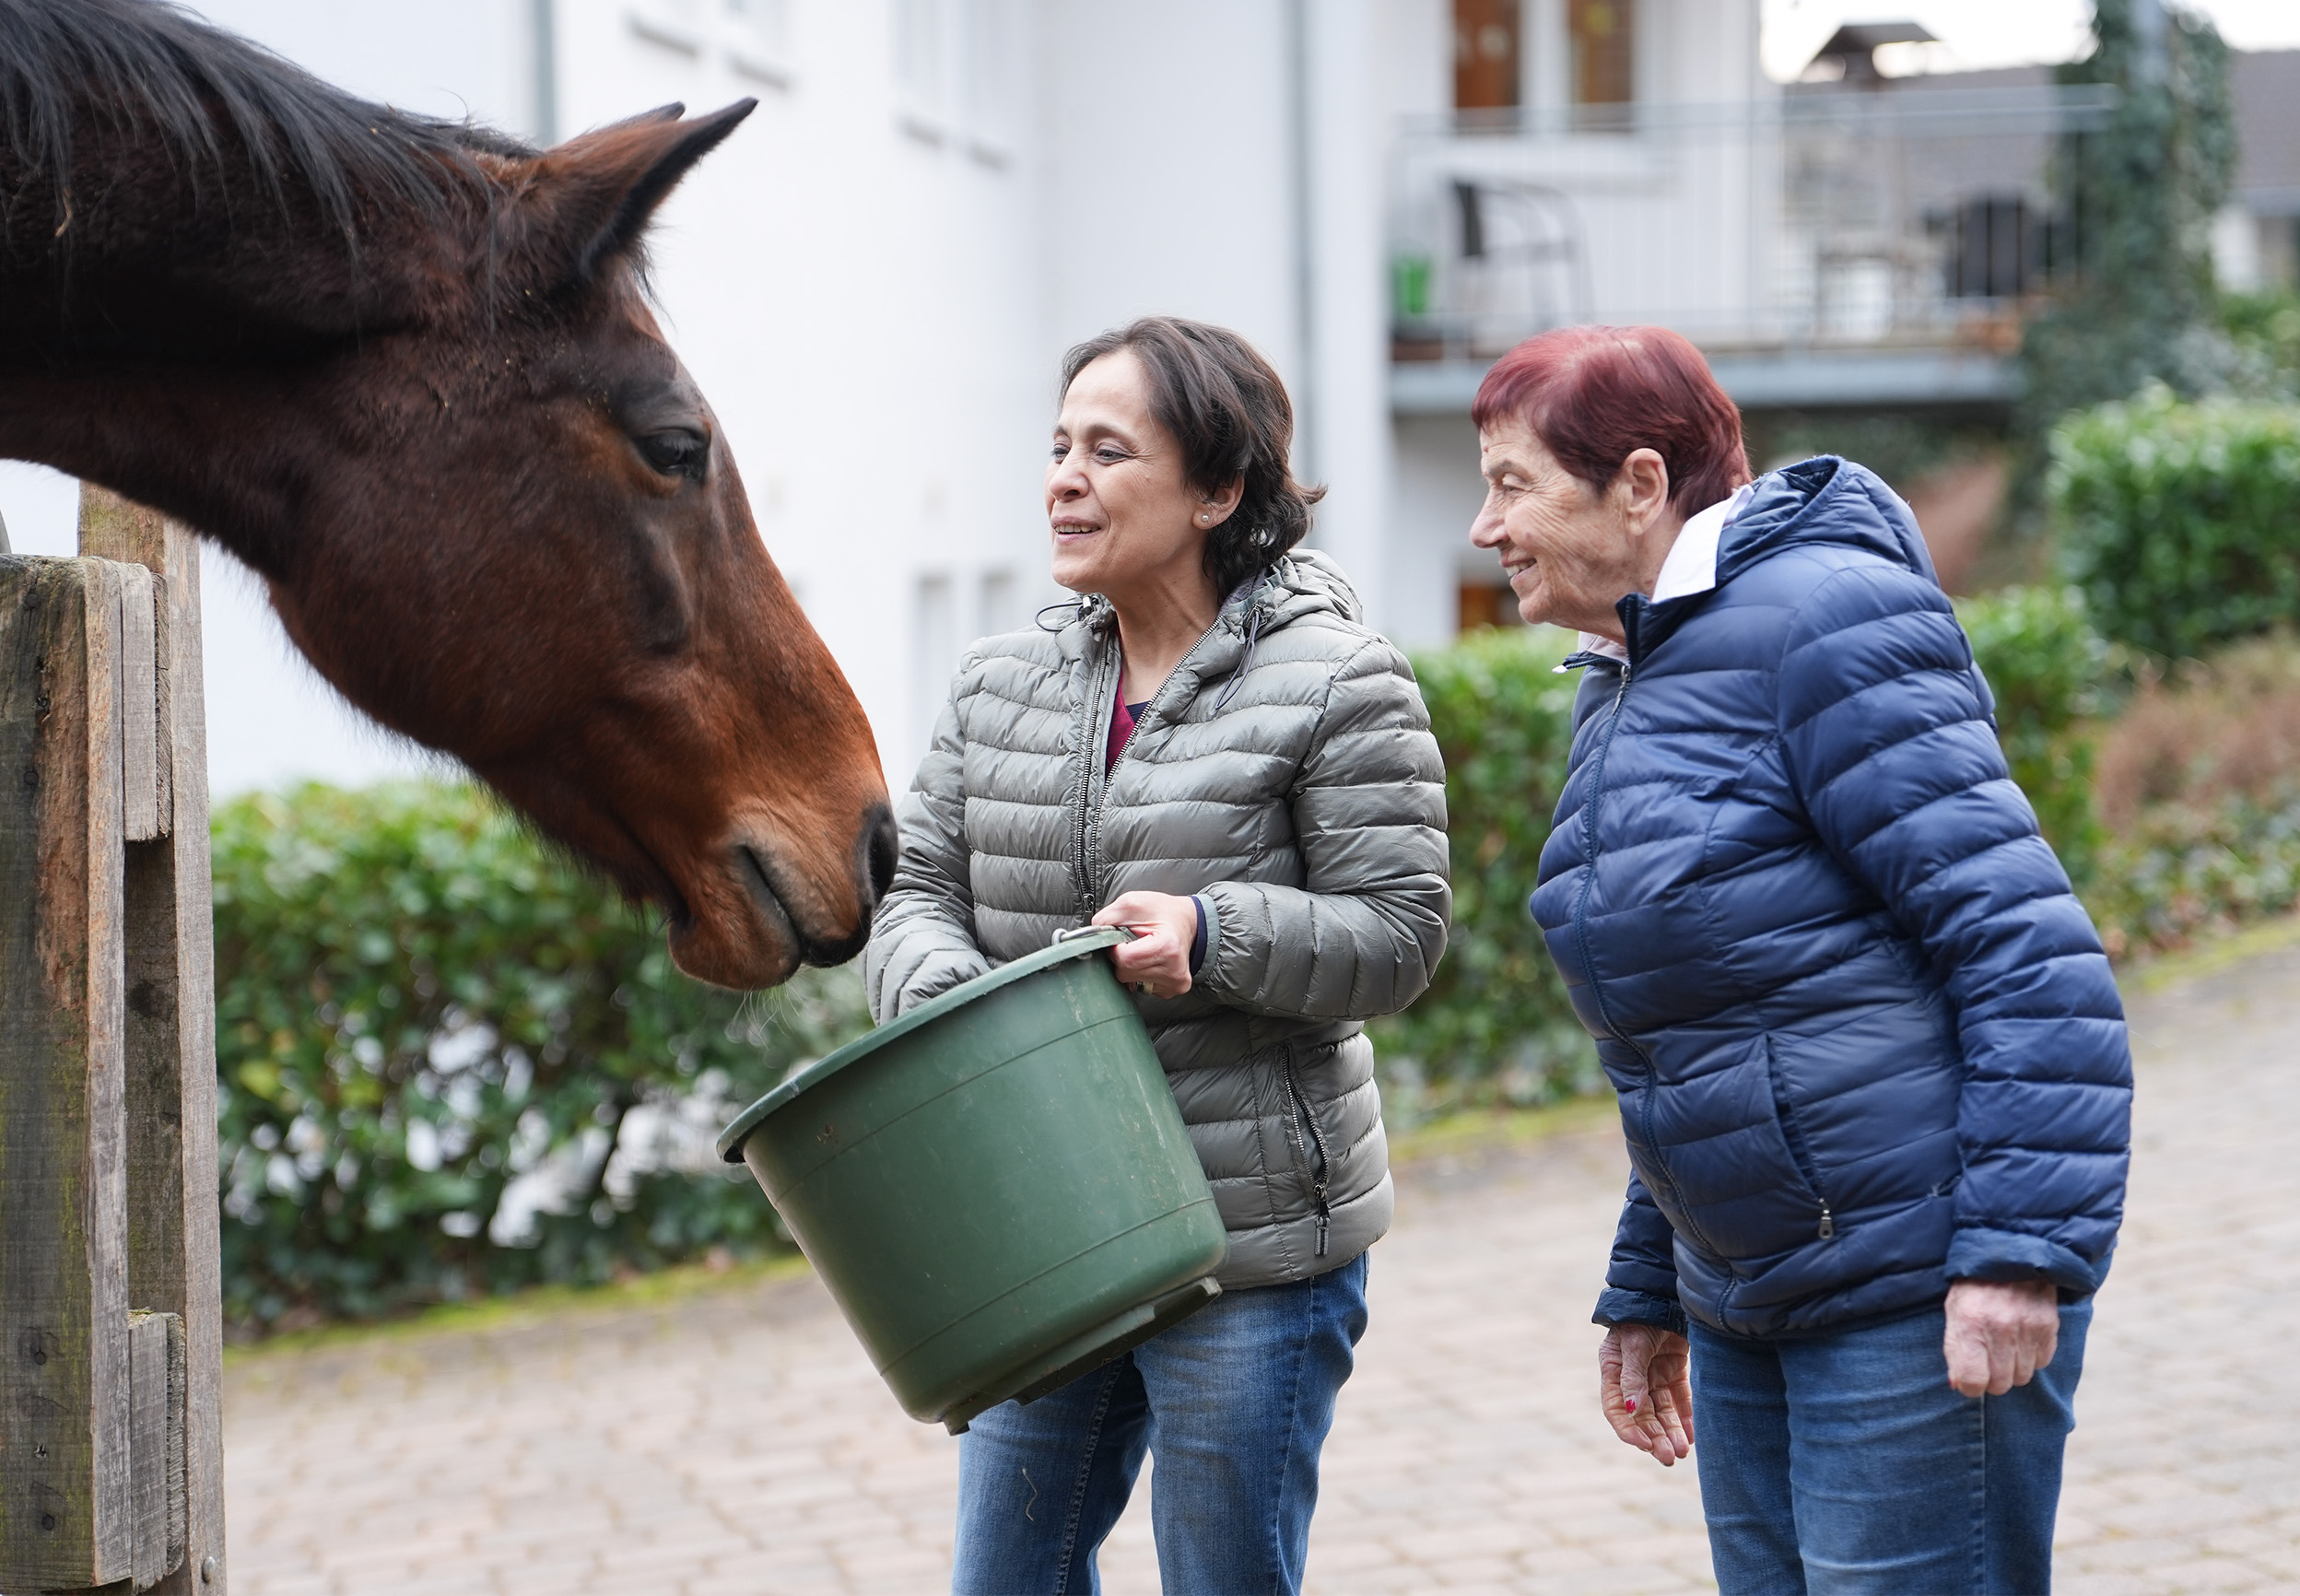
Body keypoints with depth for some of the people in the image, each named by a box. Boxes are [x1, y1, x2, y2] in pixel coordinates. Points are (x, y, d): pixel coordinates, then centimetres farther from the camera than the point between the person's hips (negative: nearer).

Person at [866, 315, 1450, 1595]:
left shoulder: (1334, 683, -8)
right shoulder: (1003, 686, 8)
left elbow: (1398, 934, -10)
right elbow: (922, 892, 6)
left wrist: (1213, 935, -26)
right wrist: (946, 1000, -16)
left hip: (1252, 1245, -5)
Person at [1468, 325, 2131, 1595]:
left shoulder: (1824, 620, -14)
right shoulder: (1621, 689, 14)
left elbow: (2023, 939, -19)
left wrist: (2020, 1250, -24)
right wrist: (1648, 1293, 23)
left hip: (1918, 1293, -9)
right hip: (1744, 1304, 9)